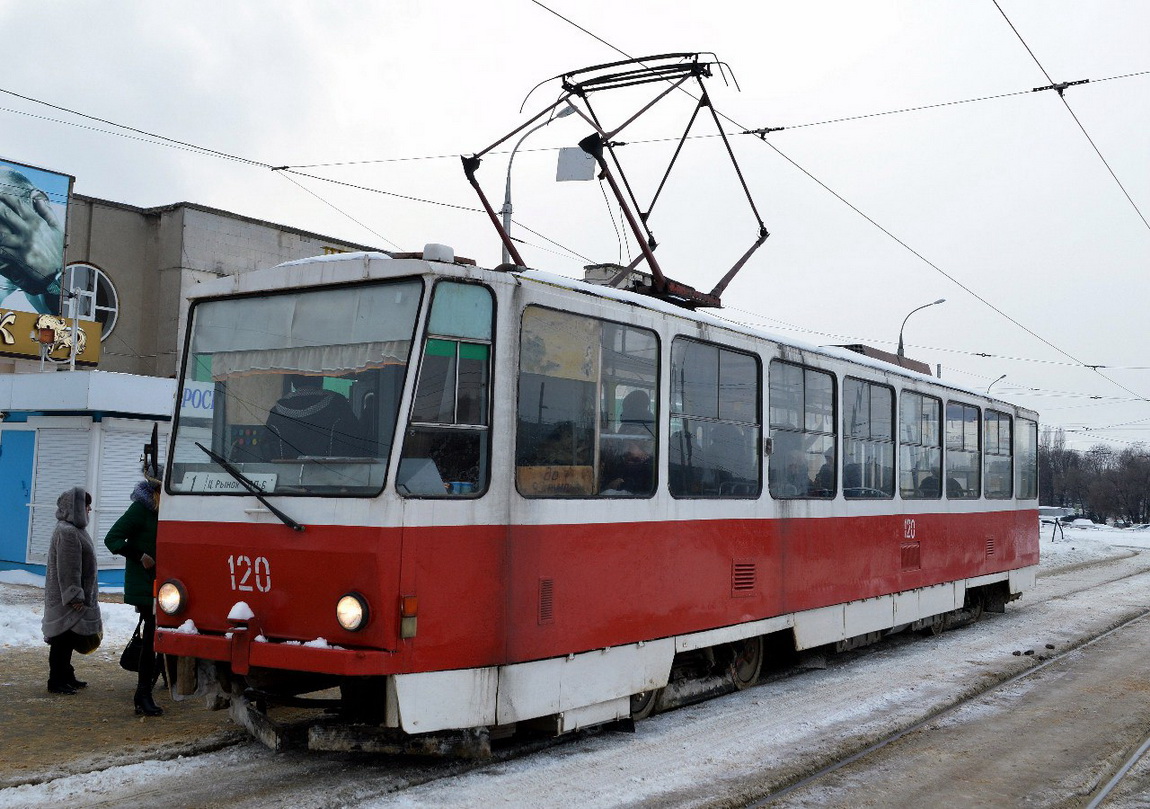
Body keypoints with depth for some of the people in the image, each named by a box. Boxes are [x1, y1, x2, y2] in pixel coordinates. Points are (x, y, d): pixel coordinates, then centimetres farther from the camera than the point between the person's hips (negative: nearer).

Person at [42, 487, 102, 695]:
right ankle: (56, 681, 1)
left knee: (70, 638, 16)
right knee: (63, 638, -4)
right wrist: (74, 596, -22)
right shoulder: (67, 532, -19)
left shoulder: (74, 529, 15)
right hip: (66, 598, -10)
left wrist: (81, 595, 24)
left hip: (73, 597, 10)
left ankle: (66, 676, 25)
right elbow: (67, 569, -22)